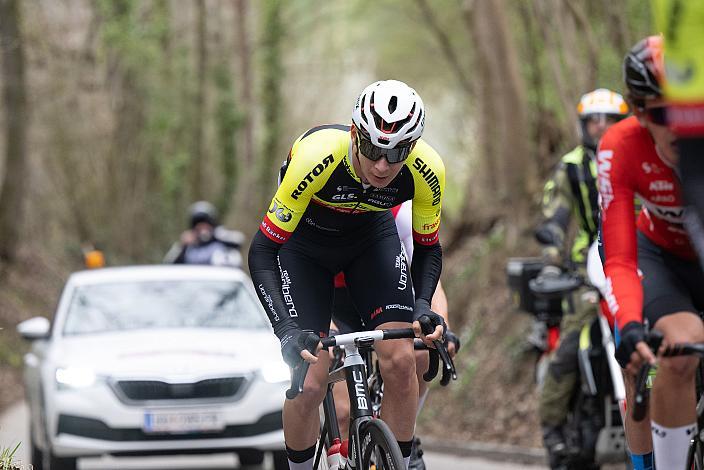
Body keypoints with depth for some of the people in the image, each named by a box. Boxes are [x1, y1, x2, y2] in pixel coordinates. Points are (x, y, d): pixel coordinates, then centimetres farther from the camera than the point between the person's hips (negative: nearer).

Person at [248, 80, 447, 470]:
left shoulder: (426, 171, -28)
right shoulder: (317, 156, -38)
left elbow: (427, 248, -9)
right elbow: (262, 251, -32)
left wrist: (422, 305, -28)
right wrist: (286, 329, -43)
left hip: (372, 237, 2)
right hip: (304, 244, -2)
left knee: (400, 360, -18)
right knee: (309, 385, -14)